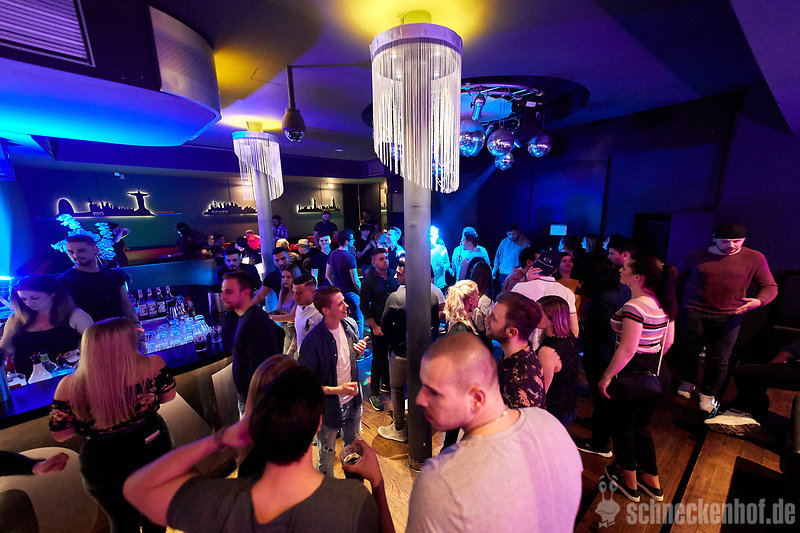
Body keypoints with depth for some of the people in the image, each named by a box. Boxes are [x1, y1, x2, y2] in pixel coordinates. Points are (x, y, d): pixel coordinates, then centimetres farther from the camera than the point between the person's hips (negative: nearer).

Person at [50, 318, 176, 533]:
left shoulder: (70, 386, -24)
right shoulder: (153, 364, -26)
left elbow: (59, 434, -9)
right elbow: (168, 396, -8)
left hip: (104, 466, 0)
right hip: (153, 450, 0)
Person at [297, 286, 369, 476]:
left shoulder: (350, 325, -9)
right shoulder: (313, 342, -28)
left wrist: (359, 351, -13)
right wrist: (339, 390, -25)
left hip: (353, 402, 5)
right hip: (329, 408, -5)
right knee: (326, 457, 20)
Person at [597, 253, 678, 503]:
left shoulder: (635, 307, -25)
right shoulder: (663, 304, 3)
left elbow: (627, 349, -25)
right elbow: (668, 341, 12)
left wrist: (606, 377, -16)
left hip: (633, 375, -8)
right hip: (655, 374, 8)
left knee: (622, 427, 14)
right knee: (641, 425, 25)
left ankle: (629, 482, 34)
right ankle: (652, 481, 40)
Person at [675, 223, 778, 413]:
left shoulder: (754, 258, 2)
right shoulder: (696, 257, 1)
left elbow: (769, 286, 7)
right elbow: (676, 276, 14)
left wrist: (759, 301, -15)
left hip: (728, 316, 0)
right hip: (694, 312, 0)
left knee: (719, 359, 4)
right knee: (690, 351, 9)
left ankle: (708, 394, 23)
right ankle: (687, 383, 32)